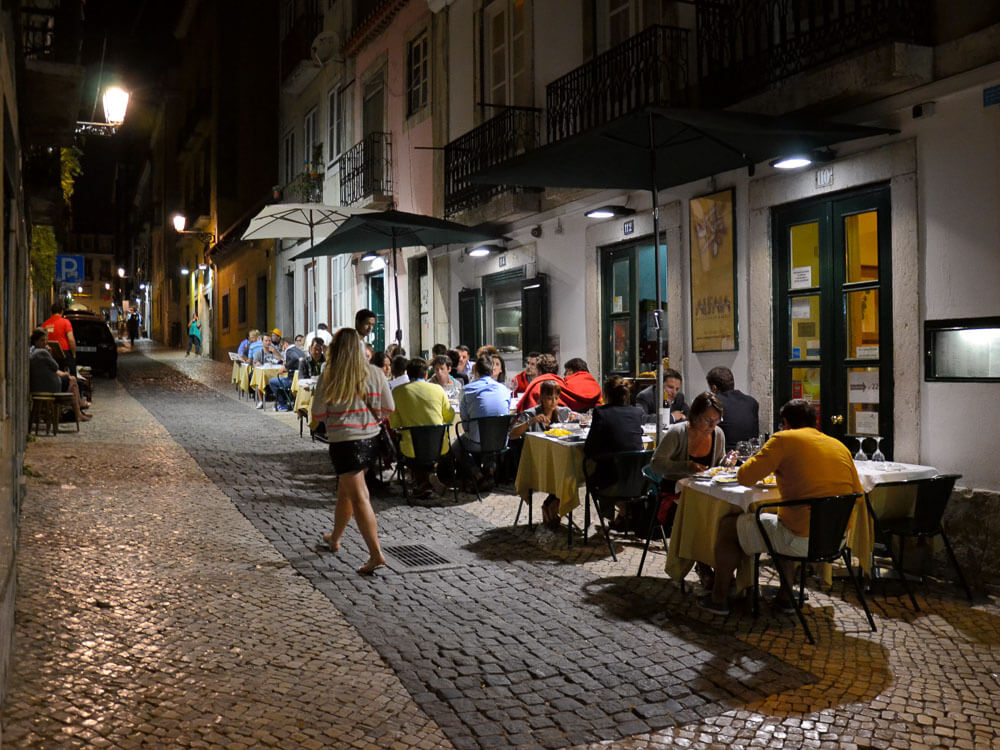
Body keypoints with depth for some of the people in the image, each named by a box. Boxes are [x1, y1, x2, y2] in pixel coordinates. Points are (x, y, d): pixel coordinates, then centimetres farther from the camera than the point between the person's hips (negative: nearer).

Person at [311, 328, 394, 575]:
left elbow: (318, 414, -7)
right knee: (345, 491, 23)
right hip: (370, 439, 5)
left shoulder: (328, 377, -11)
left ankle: (376, 554, -13)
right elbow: (388, 409, 0)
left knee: (359, 498, -5)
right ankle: (335, 538, 41)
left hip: (344, 442, -5)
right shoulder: (374, 374, -3)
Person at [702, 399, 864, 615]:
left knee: (727, 525, 13)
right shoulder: (840, 446, 11)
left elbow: (744, 477, -8)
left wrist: (759, 459, 15)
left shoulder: (784, 439, -6)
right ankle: (785, 596, 37)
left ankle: (718, 598, 23)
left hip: (802, 541, -7)